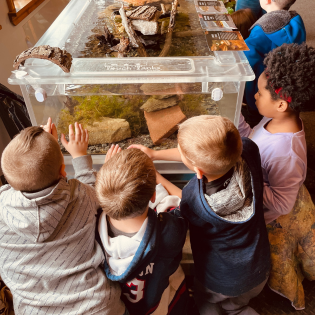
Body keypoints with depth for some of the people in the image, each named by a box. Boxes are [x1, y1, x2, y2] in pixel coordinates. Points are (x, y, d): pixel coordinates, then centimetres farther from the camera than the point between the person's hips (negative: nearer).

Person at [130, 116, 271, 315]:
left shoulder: (196, 201, -40)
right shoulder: (247, 150, -30)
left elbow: (182, 201, -13)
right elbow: (202, 154, -10)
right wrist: (154, 154, -5)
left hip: (220, 281, -3)